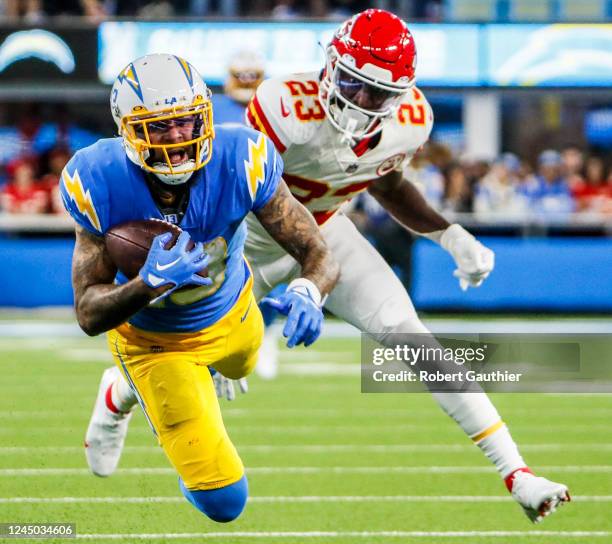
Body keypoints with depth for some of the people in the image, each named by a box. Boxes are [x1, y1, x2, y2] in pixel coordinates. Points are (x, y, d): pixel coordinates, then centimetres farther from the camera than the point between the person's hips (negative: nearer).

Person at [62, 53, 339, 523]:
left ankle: (122, 392, 65)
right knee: (224, 501, -4)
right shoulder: (102, 185, -33)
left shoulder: (239, 163, -33)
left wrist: (307, 292, -53)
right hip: (152, 340, -3)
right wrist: (150, 284, -48)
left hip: (232, 314, 3)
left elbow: (319, 256, -28)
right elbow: (89, 315, -28)